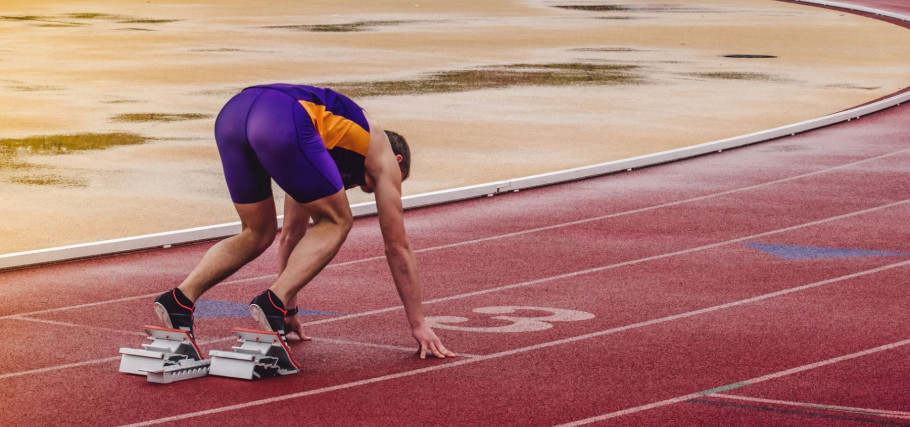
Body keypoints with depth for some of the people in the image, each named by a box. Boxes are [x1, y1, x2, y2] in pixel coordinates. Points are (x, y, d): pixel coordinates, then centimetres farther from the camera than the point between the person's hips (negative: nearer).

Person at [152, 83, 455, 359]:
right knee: (336, 222, 14)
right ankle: (273, 302, -5)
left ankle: (179, 300, 5)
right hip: (283, 122, -7)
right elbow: (397, 248, 29)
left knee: (258, 234, 23)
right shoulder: (384, 158, 29)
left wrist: (289, 310, 54)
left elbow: (291, 236, 49)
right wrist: (418, 324, 34)